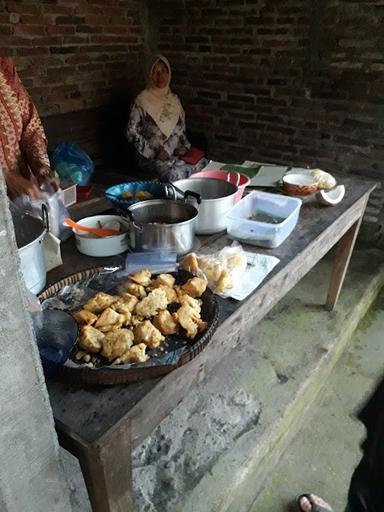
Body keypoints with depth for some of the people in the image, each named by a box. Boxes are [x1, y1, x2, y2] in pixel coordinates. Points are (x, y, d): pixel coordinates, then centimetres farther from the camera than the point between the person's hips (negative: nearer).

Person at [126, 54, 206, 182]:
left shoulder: (174, 100, 13)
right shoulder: (143, 100, -5)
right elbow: (131, 132, -7)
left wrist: (184, 146, 1)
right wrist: (153, 152, -14)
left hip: (175, 154, 5)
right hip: (150, 156, -5)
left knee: (205, 166, -20)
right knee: (175, 174, -35)